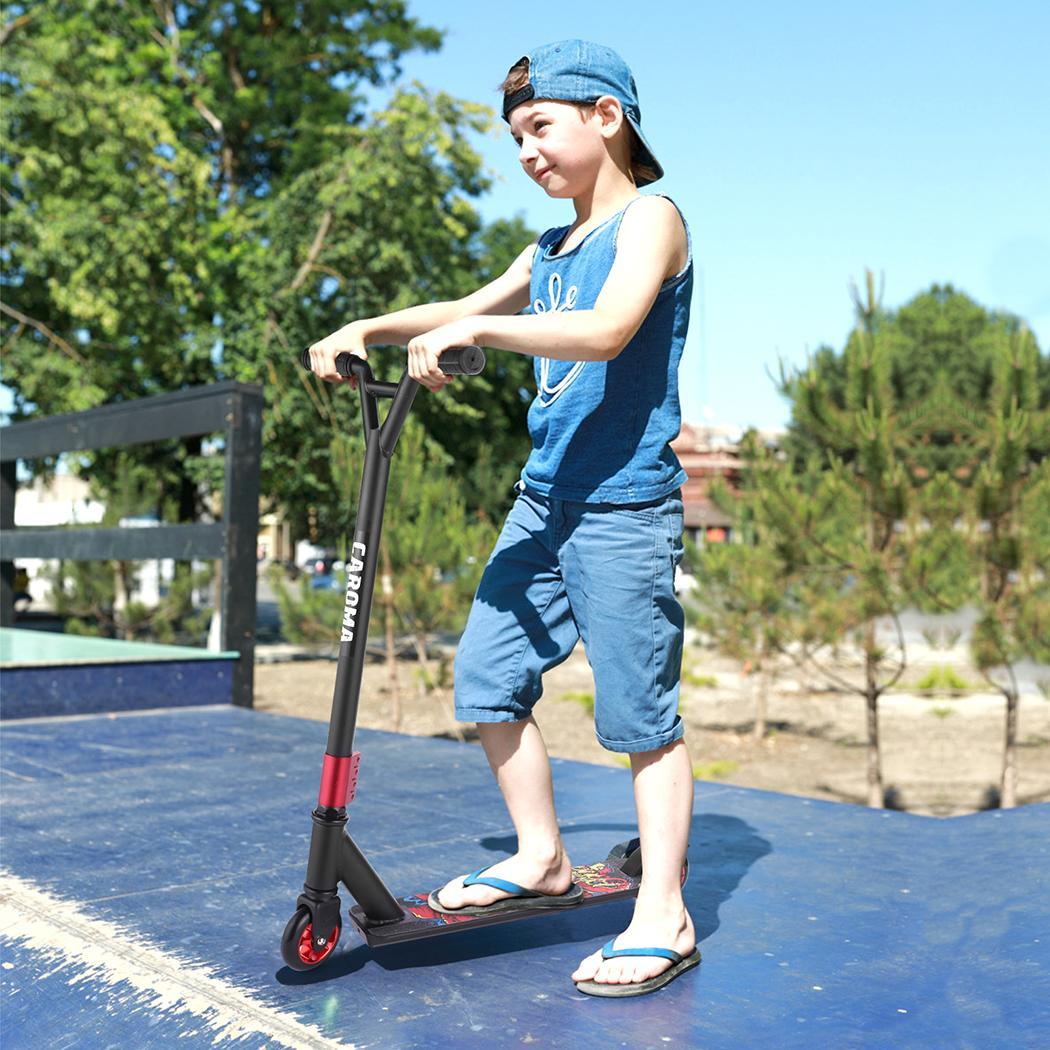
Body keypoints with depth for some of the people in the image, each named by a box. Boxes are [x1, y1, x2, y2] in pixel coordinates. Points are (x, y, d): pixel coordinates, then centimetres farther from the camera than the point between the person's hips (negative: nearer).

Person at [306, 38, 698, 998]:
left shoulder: (650, 219, -6)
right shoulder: (552, 252, 18)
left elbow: (607, 330, -24)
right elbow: (472, 310, 28)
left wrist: (471, 331, -28)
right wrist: (372, 329, 12)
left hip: (624, 507, -8)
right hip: (543, 500, 8)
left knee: (640, 712, -4)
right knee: (488, 680, 9)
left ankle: (662, 919, 7)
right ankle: (543, 862, 25)